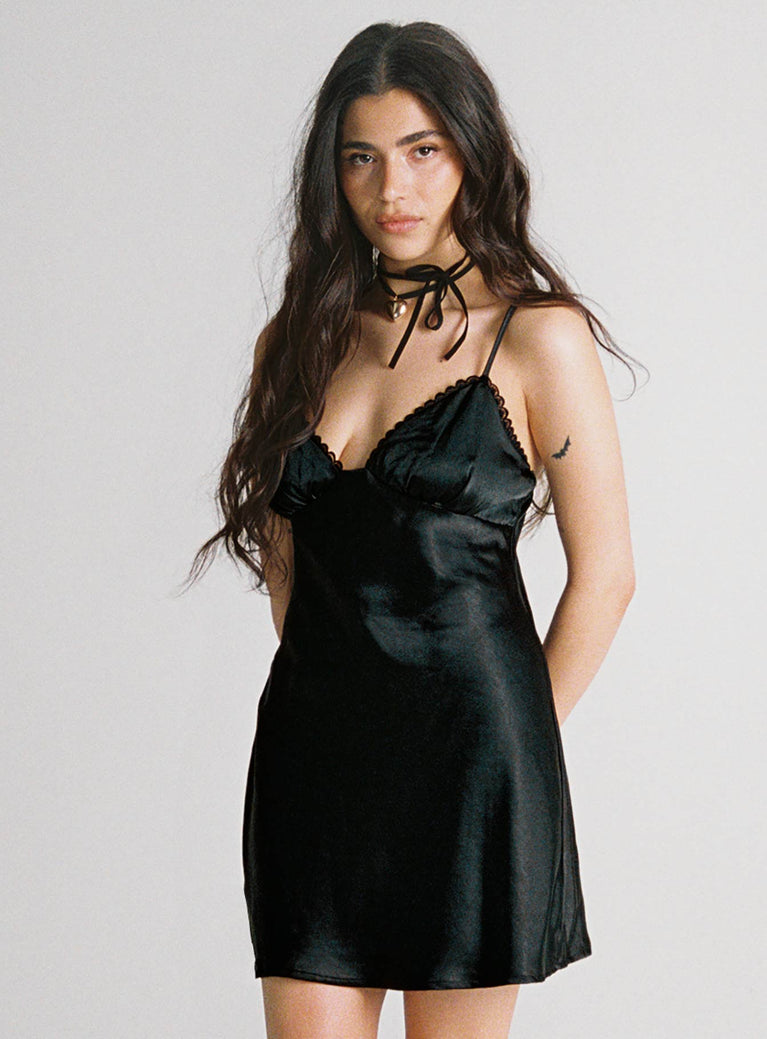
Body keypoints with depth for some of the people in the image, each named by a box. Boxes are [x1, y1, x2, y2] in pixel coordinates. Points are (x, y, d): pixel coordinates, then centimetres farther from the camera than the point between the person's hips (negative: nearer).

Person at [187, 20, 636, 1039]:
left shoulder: (539, 335, -4)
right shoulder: (303, 340, 11)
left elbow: (604, 575, -2)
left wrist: (514, 745, 3)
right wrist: (334, 699, 12)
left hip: (464, 741, -4)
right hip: (313, 748, 4)